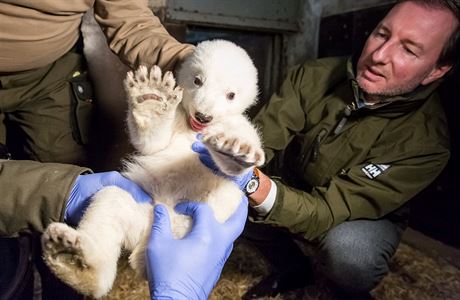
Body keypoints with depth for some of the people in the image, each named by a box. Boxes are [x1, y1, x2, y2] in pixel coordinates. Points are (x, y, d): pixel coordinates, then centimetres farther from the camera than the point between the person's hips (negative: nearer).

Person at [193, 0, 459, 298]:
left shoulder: (426, 142, -28)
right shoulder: (314, 75, -18)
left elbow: (328, 213, -34)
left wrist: (253, 182, -51)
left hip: (367, 218, -3)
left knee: (347, 249, -36)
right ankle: (293, 269, 10)